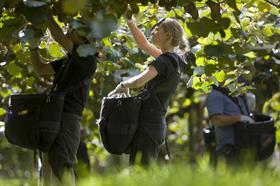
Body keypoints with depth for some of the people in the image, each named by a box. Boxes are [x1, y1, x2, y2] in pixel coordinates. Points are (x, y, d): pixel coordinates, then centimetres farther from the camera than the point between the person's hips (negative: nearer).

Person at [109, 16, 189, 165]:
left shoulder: (164, 61, -12)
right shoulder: (174, 60, 15)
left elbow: (139, 81, -27)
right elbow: (144, 45, 29)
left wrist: (123, 85, -7)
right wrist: (131, 23, 23)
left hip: (147, 123, -9)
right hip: (157, 123, 9)